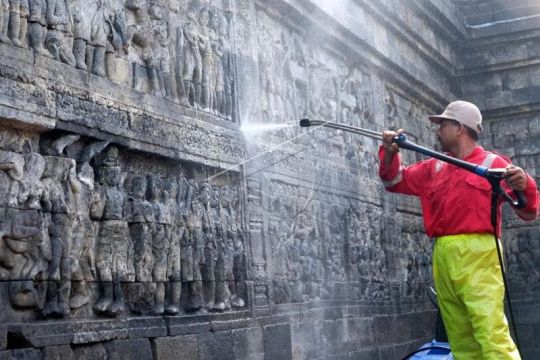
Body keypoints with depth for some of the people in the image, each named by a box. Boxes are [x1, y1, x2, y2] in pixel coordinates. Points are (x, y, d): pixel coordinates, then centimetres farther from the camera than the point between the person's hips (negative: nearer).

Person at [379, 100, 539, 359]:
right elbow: (395, 181, 26)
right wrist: (390, 153, 7)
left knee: (491, 332, -17)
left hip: (477, 254, -6)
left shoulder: (493, 164, 5)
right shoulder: (434, 168, 21)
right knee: (460, 339, 5)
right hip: (443, 256, 6)